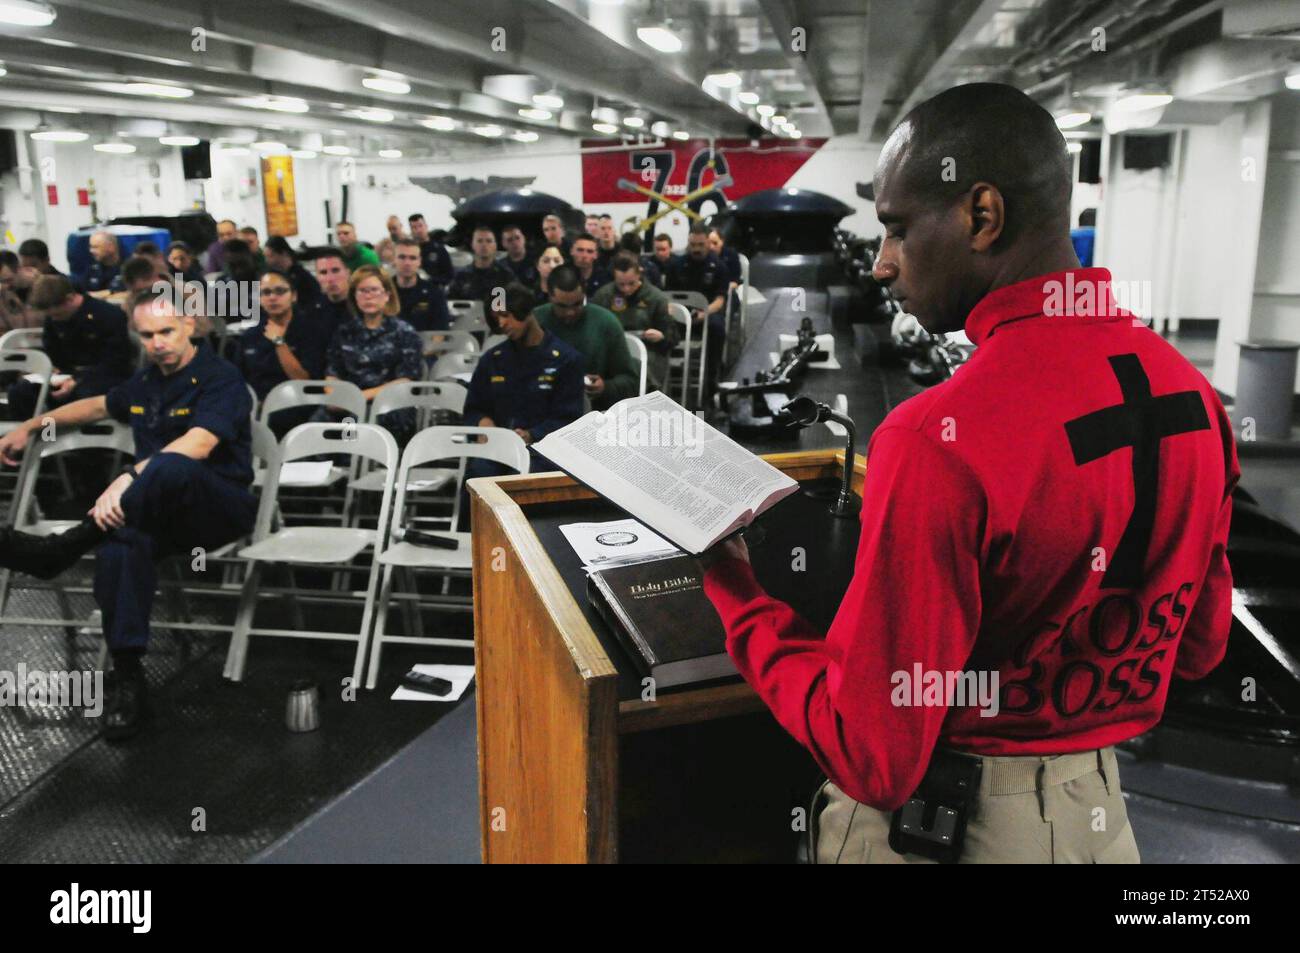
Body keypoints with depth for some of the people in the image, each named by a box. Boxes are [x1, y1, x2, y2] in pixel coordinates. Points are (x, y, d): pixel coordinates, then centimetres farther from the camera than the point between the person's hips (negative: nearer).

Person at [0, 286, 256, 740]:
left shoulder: (220, 378, -8)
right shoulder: (145, 382, 16)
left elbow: (199, 445, -26)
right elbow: (99, 405, 39)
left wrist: (129, 478, -36)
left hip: (221, 510, -5)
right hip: (158, 512, 6)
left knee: (170, 465, -40)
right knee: (119, 547, -31)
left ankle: (63, 548, -30)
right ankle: (129, 682, -28)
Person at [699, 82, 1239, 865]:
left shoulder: (938, 442, -29)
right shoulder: (1192, 394, -6)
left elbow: (872, 759, -24)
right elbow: (1200, 646, 7)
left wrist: (736, 593, -13)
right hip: (1100, 810, 6)